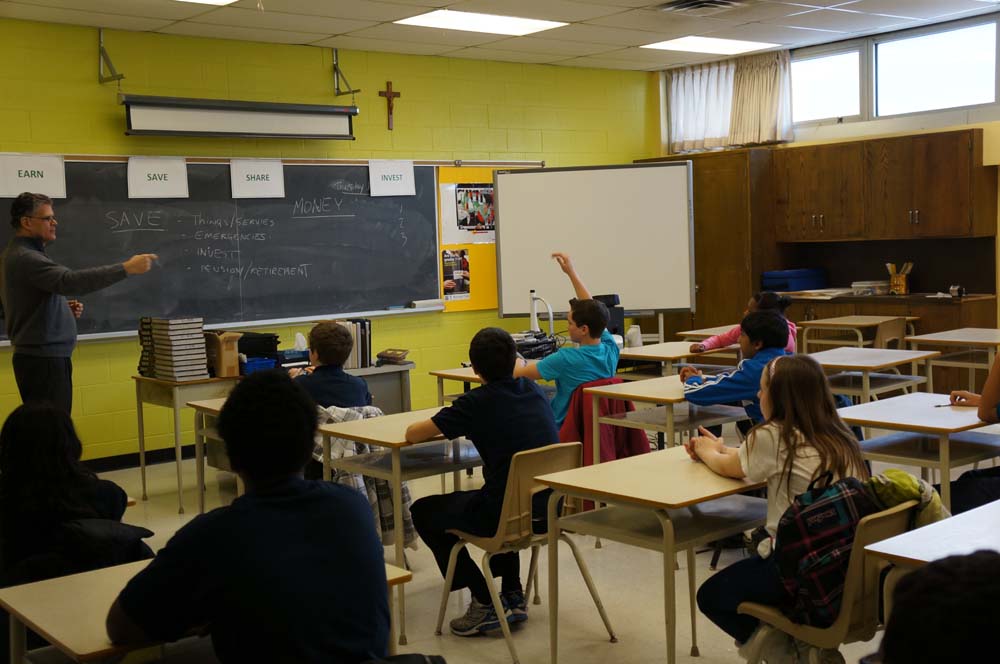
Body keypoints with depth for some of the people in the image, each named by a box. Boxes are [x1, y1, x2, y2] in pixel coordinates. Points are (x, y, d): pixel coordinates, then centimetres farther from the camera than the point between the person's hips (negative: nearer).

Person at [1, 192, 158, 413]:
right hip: (44, 360, -10)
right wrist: (126, 268, -33)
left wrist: (65, 308, 7)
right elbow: (70, 280, -32)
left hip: (44, 356, 10)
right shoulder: (25, 258, -17)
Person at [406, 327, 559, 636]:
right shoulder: (534, 390, 7)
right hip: (549, 506, 7)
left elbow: (412, 434, -6)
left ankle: (486, 603, 12)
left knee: (423, 512, 15)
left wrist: (437, 424, 15)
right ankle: (513, 596, 33)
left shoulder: (476, 403, -11)